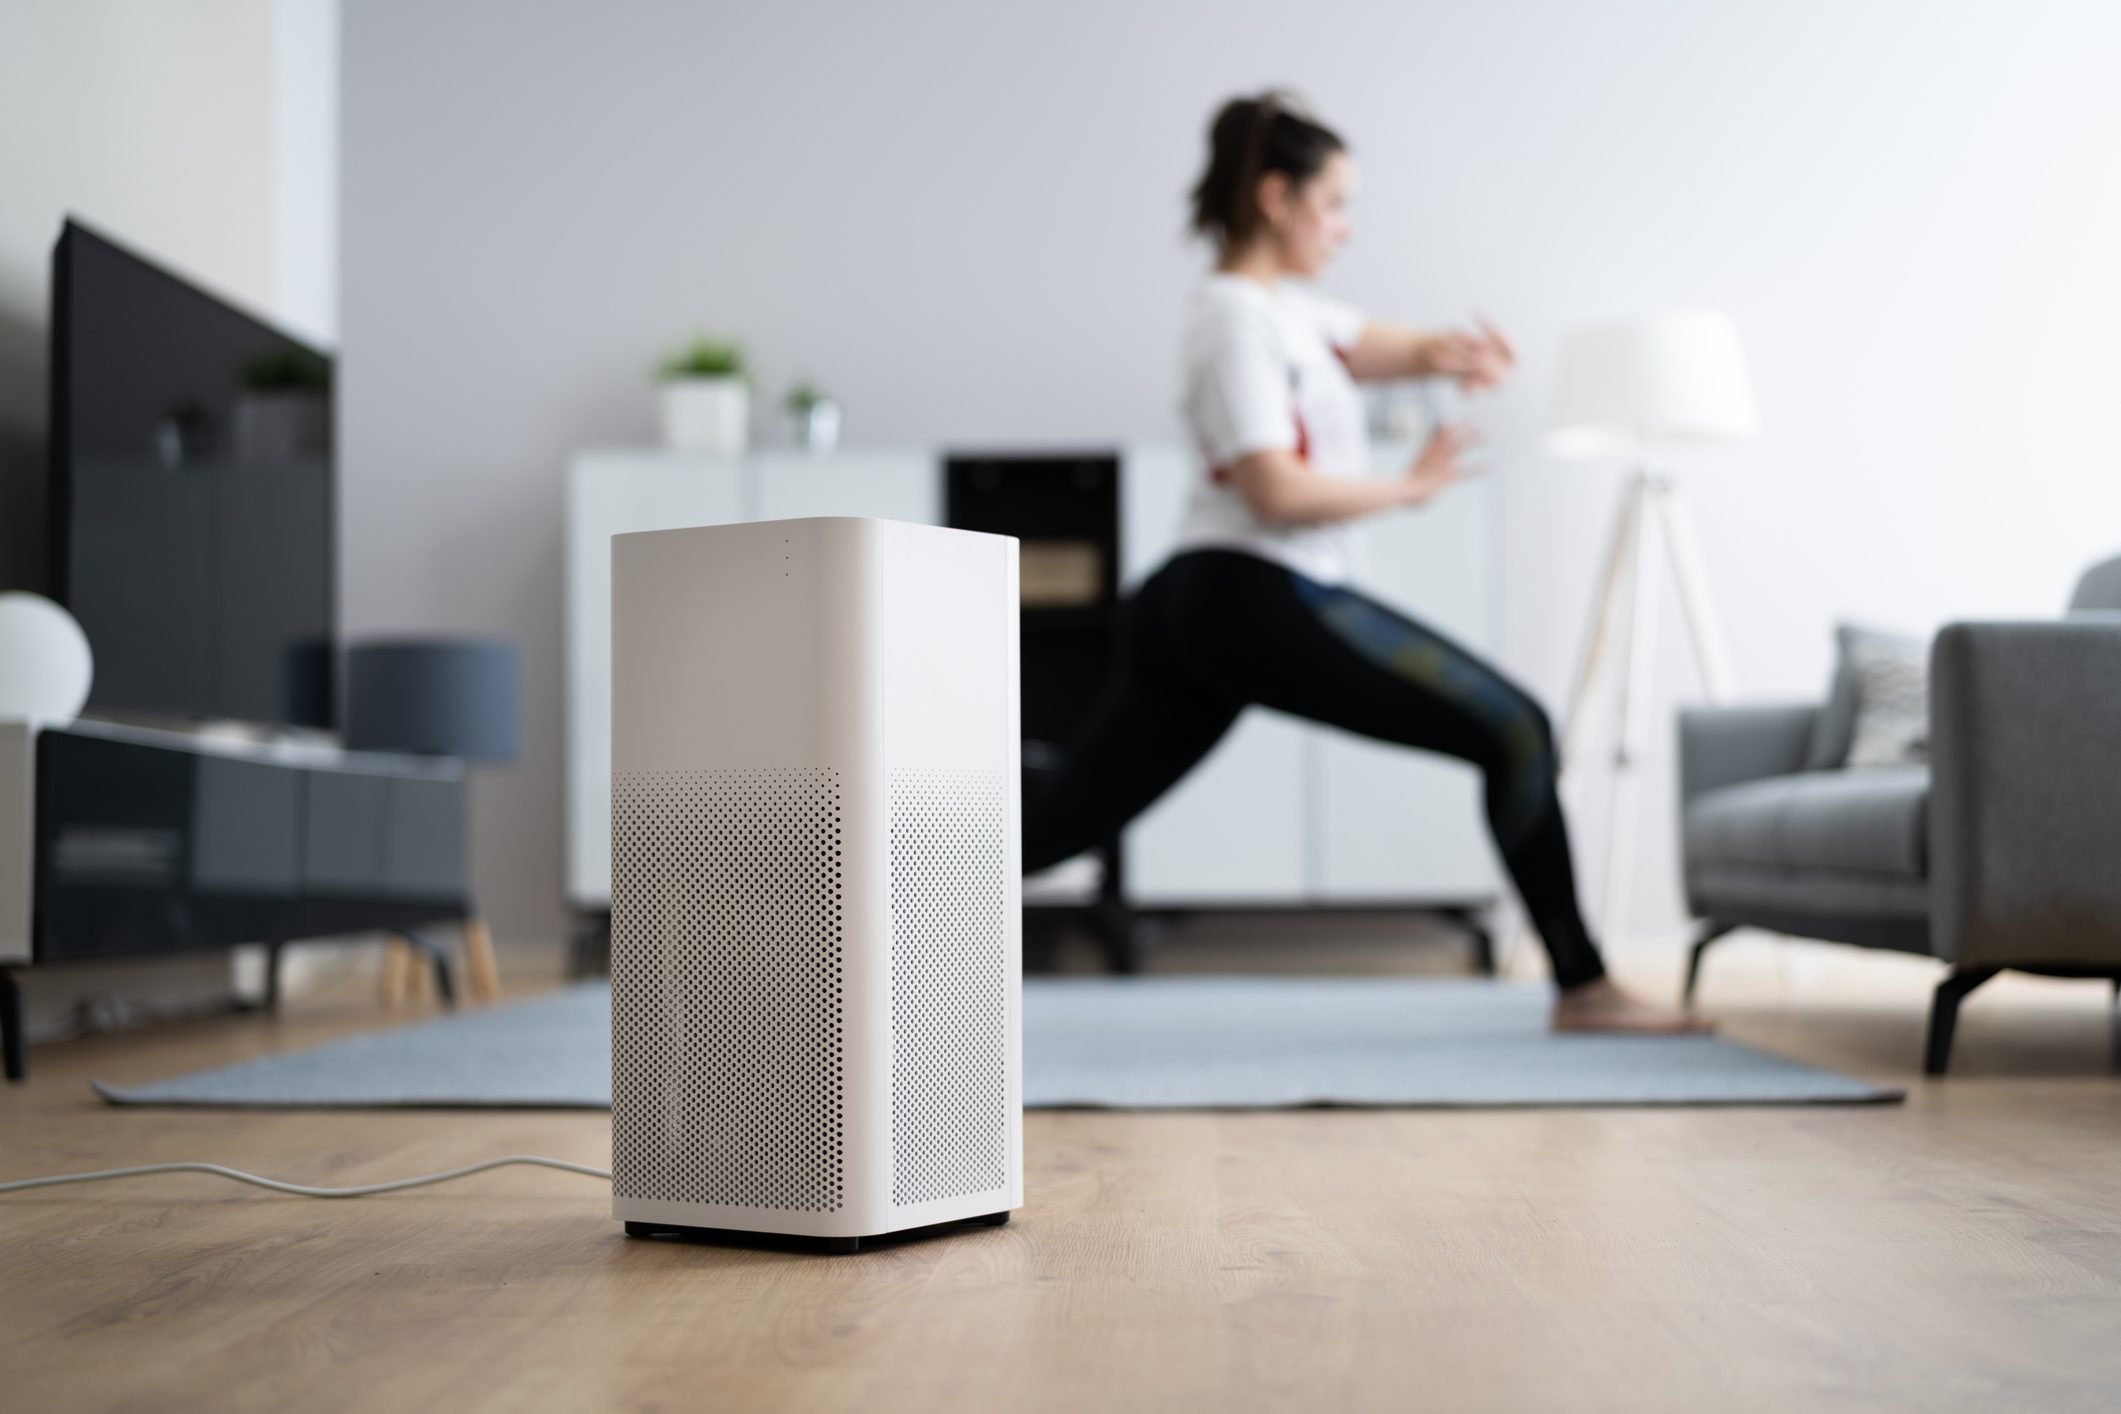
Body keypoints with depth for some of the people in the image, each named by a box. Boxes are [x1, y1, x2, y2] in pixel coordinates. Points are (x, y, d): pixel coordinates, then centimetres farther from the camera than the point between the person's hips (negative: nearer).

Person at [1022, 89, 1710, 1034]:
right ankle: (1582, 989, 3)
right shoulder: (1238, 318, -10)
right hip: (1260, 602, -10)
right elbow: (1276, 490, -19)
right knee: (1514, 733, -3)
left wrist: (1449, 352, -4)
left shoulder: (1284, 309, 21)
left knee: (1057, 823, 8)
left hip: (1191, 608, 10)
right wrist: (1410, 487, -7)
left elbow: (1385, 350, 19)